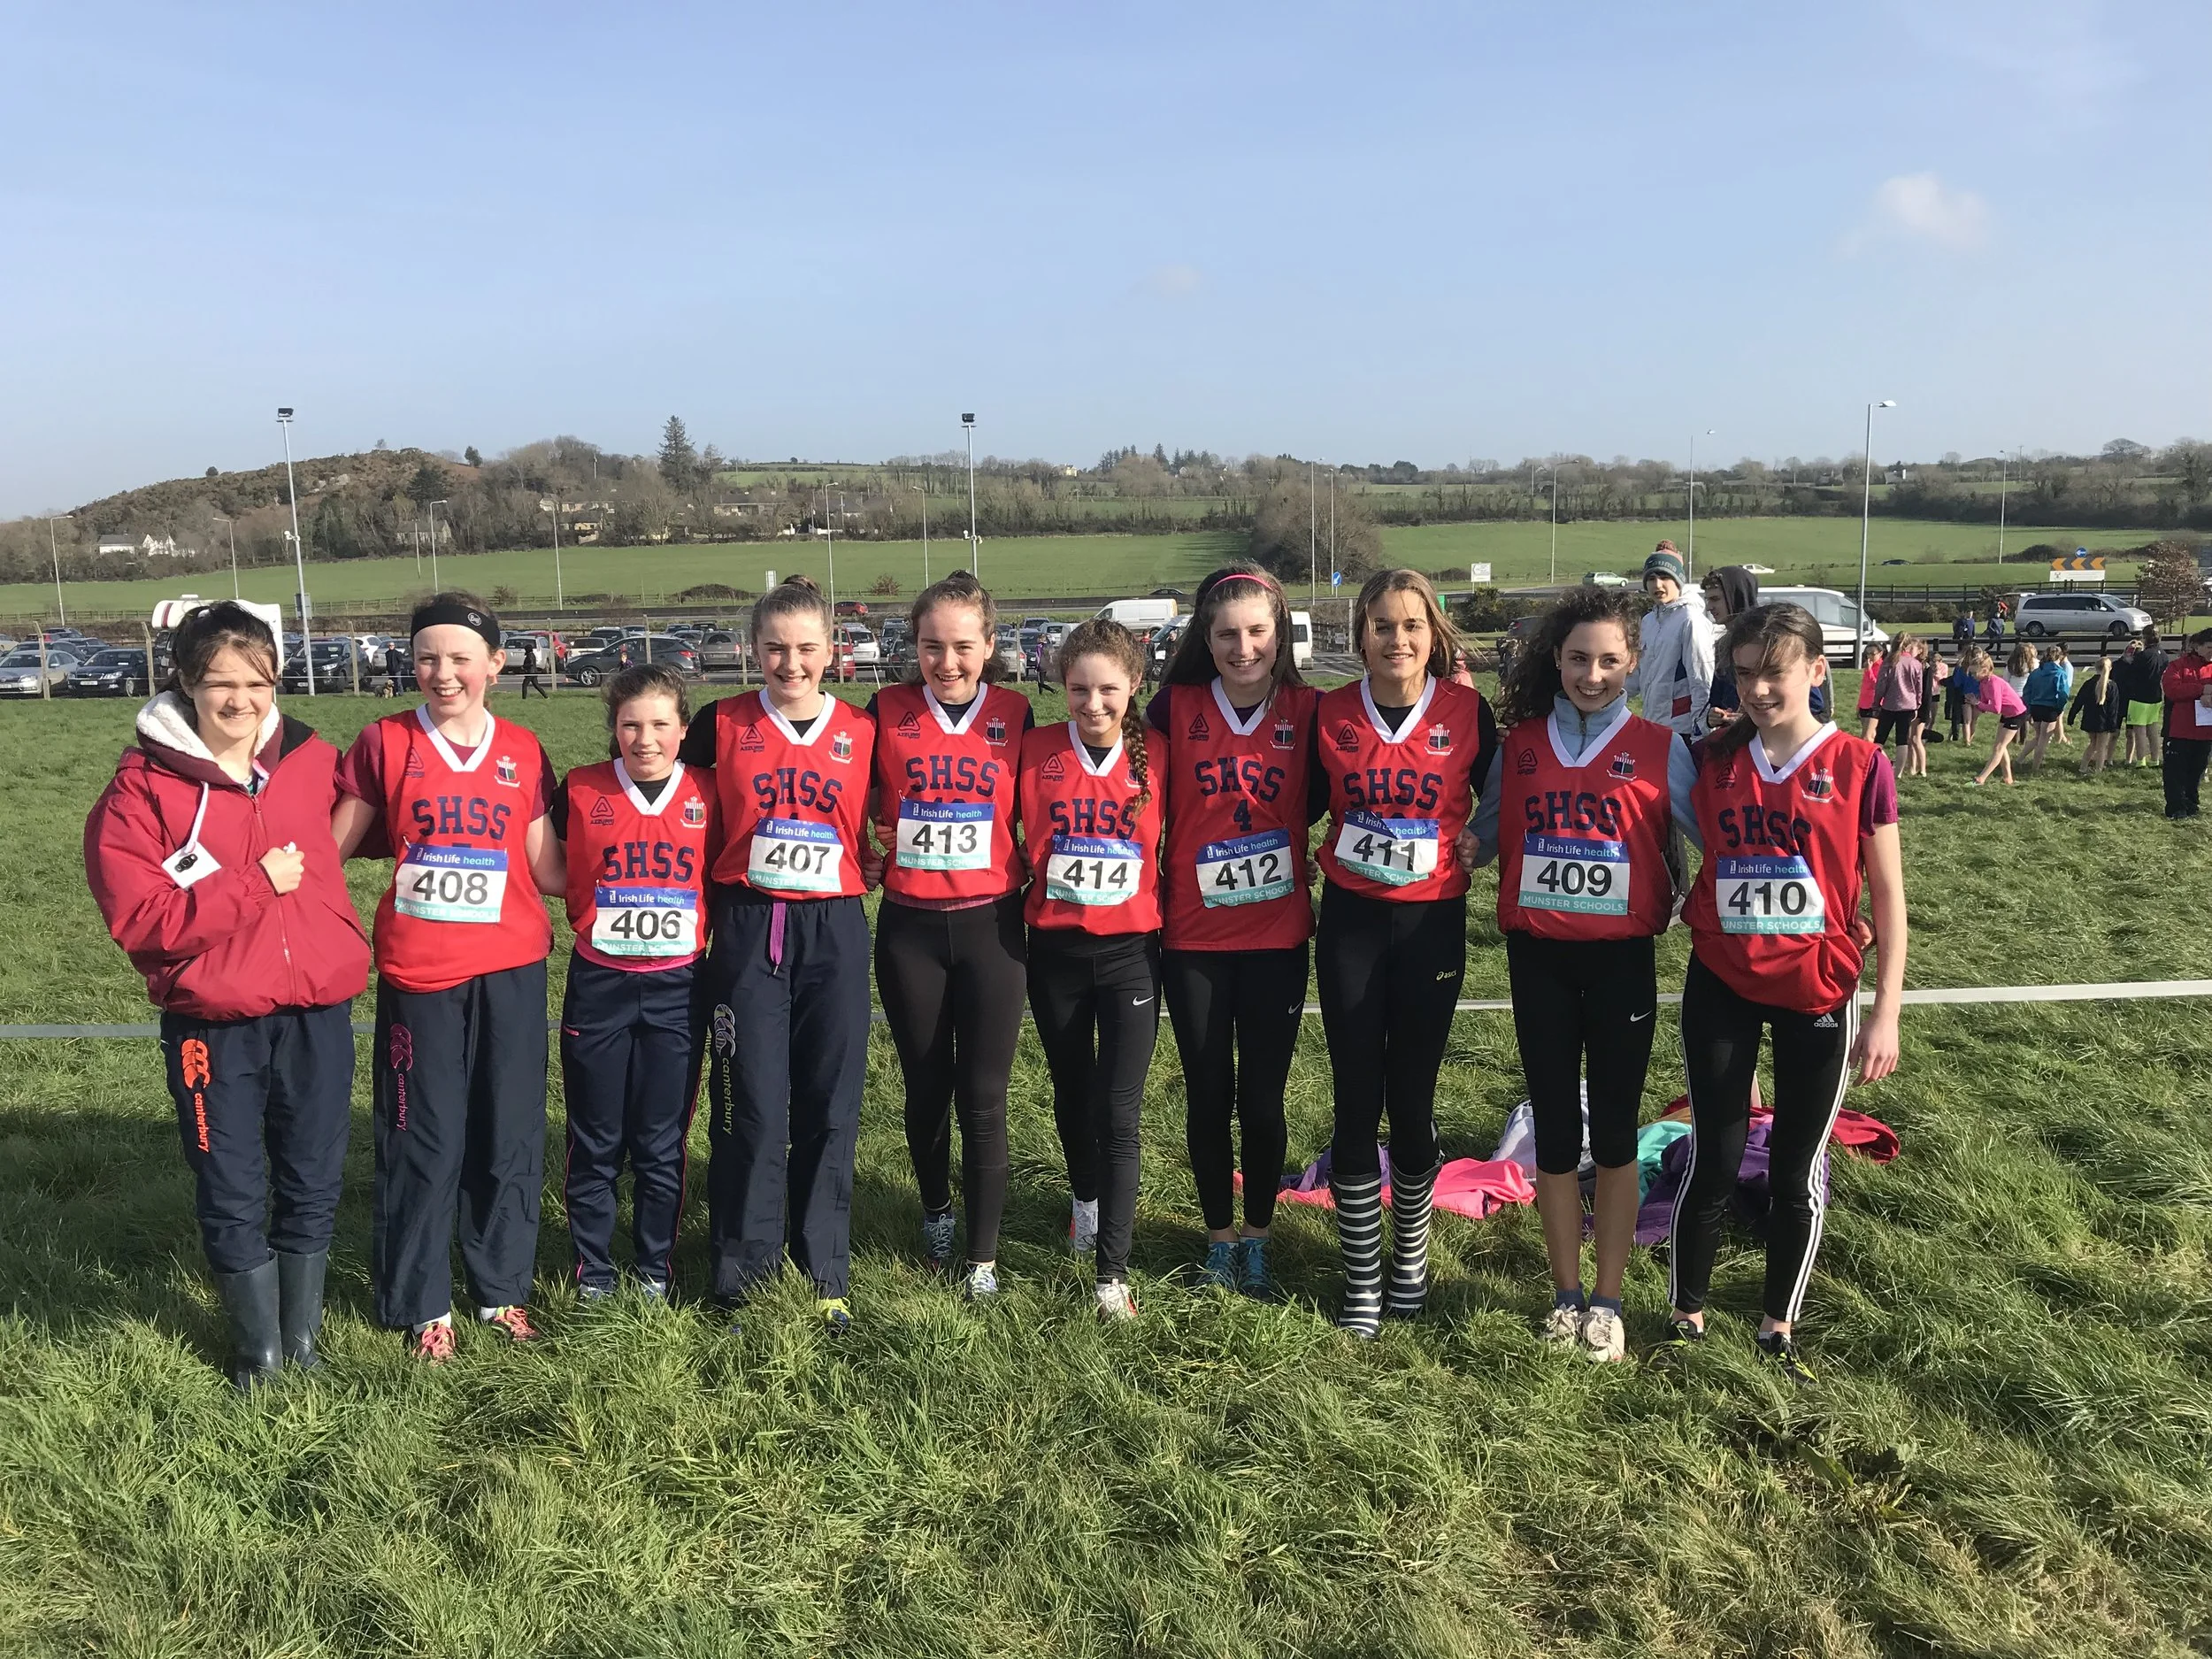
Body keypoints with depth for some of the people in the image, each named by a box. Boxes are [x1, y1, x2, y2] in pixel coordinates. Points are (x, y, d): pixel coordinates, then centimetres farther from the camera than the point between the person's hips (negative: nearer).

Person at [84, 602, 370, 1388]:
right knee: (234, 1198, 9)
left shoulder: (313, 762, 1)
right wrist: (256, 883, -18)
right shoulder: (141, 787, -9)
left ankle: (301, 1340, 31)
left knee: (312, 1189, 12)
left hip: (317, 1012, 3)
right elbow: (138, 917, -15)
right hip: (214, 1025, -2)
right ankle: (258, 1353, 27)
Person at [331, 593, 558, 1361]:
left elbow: (545, 864, 9)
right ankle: (421, 1305, 21)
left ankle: (502, 1288, 27)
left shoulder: (523, 752, 5)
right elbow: (334, 845, 4)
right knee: (424, 1142, 6)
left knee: (511, 1136, 10)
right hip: (418, 975, -2)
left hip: (512, 970, 2)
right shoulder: (384, 743, -1)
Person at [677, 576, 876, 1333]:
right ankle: (743, 1282, 12)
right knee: (751, 1109, -1)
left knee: (829, 1109, 5)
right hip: (747, 929, -1)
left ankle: (825, 1281, 17)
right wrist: (736, 862, 6)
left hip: (833, 931, 1)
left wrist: (864, 872, 0)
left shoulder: (861, 731, 5)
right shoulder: (723, 724, 2)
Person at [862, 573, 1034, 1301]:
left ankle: (984, 1256, 14)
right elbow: (858, 805, 11)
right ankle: (936, 1213, 38)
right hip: (909, 928, 1)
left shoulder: (1013, 714, 0)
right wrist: (870, 861, -2)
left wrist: (1032, 894, -1)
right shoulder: (887, 713, -2)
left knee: (984, 1098, 1)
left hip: (991, 926, -1)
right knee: (926, 1088, 14)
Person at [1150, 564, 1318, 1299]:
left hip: (1277, 936, 0)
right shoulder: (1175, 707, -3)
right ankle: (1219, 1237, 28)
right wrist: (1151, 899, -3)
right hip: (1194, 937, 0)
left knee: (1263, 1098, 7)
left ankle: (1256, 1240, 26)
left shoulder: (1308, 709, -3)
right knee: (1208, 1095, 11)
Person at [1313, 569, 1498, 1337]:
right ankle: (1361, 1280, 16)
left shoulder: (1468, 711, -4)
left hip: (1432, 922, 0)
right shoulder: (1330, 713, -2)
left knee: (1412, 1102, 9)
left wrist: (1478, 845, -3)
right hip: (1350, 922, 1)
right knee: (1356, 1106, 3)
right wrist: (1315, 854, -2)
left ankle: (1409, 1260, 30)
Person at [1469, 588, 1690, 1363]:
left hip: (1621, 958, -2)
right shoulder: (1519, 744, 4)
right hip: (1538, 956, 2)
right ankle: (1566, 1293, 24)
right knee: (1554, 1129, 10)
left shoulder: (1661, 749, -2)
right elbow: (1482, 836, 10)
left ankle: (1607, 1300, 21)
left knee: (1614, 1131, 8)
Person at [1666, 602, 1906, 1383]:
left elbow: (1888, 898, -4)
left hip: (1817, 994, -1)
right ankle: (1686, 1315, 23)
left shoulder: (1859, 767, -7)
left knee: (1799, 1172, 9)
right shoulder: (1713, 758, -1)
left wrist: (1886, 1013, -6)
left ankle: (1779, 1326, 26)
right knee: (1713, 1163, 6)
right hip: (1721, 988, 1)